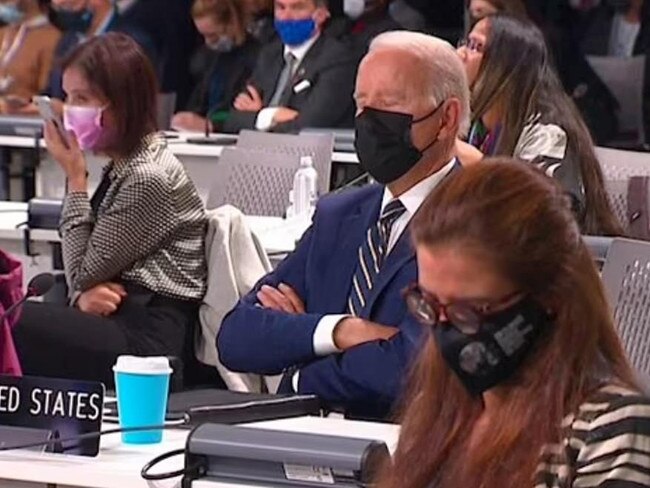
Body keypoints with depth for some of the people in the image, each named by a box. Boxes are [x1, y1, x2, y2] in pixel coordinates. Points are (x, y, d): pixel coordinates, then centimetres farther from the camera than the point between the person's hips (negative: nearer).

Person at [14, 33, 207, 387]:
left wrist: (75, 178, -6)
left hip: (145, 340, -9)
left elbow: (83, 272, -9)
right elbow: (85, 271, 18)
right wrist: (83, 295, -7)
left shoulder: (148, 178, -13)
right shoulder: (123, 166, 16)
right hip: (120, 320, 9)